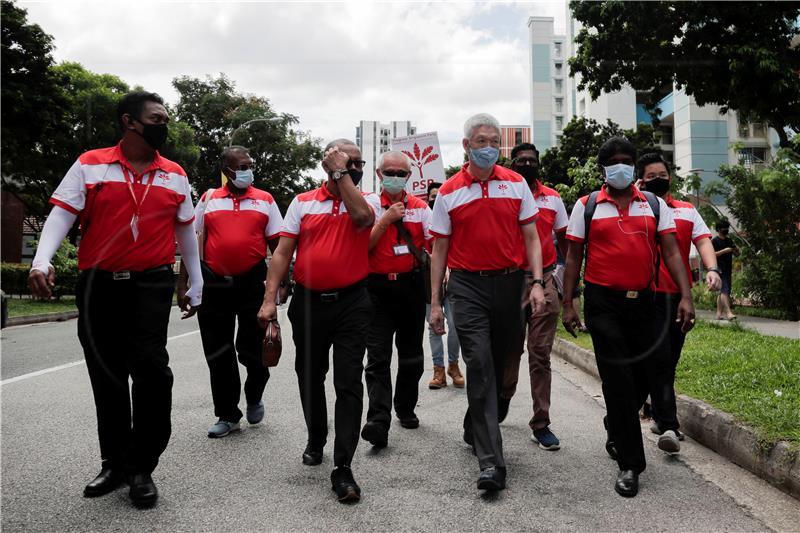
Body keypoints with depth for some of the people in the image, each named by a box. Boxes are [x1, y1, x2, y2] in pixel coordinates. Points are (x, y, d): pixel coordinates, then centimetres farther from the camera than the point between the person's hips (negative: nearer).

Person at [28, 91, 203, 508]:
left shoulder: (175, 176, 9)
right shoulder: (89, 165, 3)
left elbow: (185, 232, 15)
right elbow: (61, 215, -3)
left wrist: (195, 286, 16)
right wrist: (42, 261, -20)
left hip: (151, 285, 0)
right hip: (98, 286, 1)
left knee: (151, 368, -13)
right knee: (106, 377, 9)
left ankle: (142, 468, 3)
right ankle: (115, 462, 26)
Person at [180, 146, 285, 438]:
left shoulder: (265, 200, 6)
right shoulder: (208, 199, 8)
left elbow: (277, 244, 4)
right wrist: (183, 281, 3)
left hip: (253, 283, -1)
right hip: (214, 283, 2)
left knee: (253, 349, 4)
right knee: (218, 354, 6)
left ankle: (254, 397, 34)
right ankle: (227, 415, 20)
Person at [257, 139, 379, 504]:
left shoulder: (368, 200, 4)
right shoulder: (302, 203, 7)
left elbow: (361, 216, -23)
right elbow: (282, 252, 3)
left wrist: (342, 174, -13)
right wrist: (269, 299, -6)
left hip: (351, 304, -2)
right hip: (308, 302, 2)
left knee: (349, 384, -6)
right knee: (310, 377, 16)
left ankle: (343, 468, -1)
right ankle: (316, 440, 39)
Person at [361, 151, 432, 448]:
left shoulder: (420, 208, 8)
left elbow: (434, 244, 2)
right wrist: (386, 219, -10)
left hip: (412, 285, 2)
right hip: (378, 287, -2)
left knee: (411, 354, 12)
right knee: (378, 356, -9)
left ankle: (406, 409, 29)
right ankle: (378, 421, -12)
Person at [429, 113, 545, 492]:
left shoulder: (516, 184, 6)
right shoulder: (449, 193, 3)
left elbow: (531, 237, 7)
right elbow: (439, 250, 6)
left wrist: (537, 283, -5)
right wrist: (435, 303, 2)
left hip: (509, 283, 2)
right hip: (468, 286, -2)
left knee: (498, 364, 13)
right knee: (480, 366, -10)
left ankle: (474, 431, 37)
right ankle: (490, 461, -9)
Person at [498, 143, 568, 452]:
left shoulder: (553, 199, 10)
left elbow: (563, 239, 16)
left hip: (546, 281, 1)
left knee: (540, 354, 1)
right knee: (510, 349, 11)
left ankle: (541, 425, 7)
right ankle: (504, 397, 39)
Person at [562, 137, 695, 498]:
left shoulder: (655, 205, 9)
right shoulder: (587, 206, 3)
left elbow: (671, 252, 3)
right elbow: (573, 257, 3)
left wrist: (686, 296, -8)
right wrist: (568, 303, -3)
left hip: (643, 302, 3)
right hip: (603, 303, -3)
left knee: (646, 374, 8)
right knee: (618, 378, -4)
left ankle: (616, 425, 39)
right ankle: (629, 463, 4)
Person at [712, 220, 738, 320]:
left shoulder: (729, 240, 18)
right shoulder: (714, 241, -3)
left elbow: (737, 254, 20)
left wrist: (735, 249, -3)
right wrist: (724, 251, -18)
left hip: (728, 270, 7)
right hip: (719, 270, -7)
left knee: (722, 292, 9)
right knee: (724, 291, -17)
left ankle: (719, 313, 13)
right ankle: (728, 312, -24)